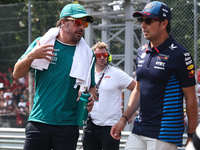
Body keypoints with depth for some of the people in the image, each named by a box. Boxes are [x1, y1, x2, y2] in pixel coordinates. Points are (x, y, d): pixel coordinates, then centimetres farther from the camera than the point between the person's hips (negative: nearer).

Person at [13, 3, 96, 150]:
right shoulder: (42, 43, 7)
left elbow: (92, 87, 17)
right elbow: (17, 74, 6)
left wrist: (91, 97, -6)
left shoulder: (87, 53, 9)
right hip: (39, 122, -1)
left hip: (68, 125, 1)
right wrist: (31, 56, -12)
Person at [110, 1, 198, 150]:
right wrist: (124, 119, 12)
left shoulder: (179, 55, -10)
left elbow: (191, 98, -8)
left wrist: (191, 136, -8)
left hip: (165, 135, -7)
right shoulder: (142, 52, 12)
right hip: (139, 130, 7)